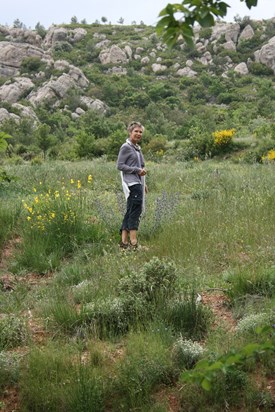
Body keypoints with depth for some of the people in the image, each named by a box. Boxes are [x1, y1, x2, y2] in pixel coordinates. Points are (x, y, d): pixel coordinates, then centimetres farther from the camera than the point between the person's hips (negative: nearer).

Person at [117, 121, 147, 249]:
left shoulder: (137, 148, 20)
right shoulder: (126, 147, -5)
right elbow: (120, 165, -10)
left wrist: (144, 184, 21)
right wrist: (137, 170, -15)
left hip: (138, 183, 9)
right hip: (131, 184, -9)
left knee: (130, 212, 9)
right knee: (135, 211, -15)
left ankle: (124, 241, 12)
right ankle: (133, 242, -16)